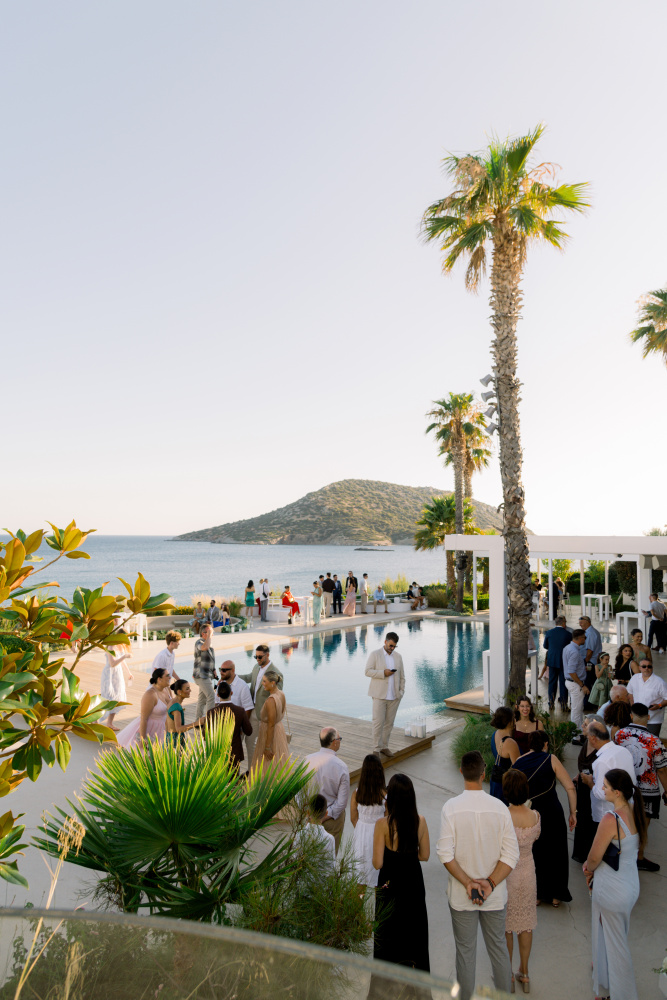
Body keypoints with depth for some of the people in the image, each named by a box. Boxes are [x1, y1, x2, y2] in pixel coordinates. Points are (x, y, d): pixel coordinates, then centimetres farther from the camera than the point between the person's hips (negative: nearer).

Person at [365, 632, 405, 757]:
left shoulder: (398, 656, 10)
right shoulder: (375, 654, -2)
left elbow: (402, 676, 14)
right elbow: (367, 671, -7)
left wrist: (401, 691, 5)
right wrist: (383, 673, -17)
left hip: (394, 696, 4)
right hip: (380, 695, -4)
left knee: (389, 722, 6)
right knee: (378, 722, -6)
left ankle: (384, 746, 18)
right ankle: (376, 749, 3)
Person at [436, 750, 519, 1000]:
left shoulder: (451, 807, -17)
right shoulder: (500, 807, -12)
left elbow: (445, 854, -18)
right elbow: (511, 854, -12)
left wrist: (467, 882, -14)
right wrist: (490, 883, -12)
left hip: (461, 895, -2)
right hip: (495, 895, 2)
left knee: (465, 952, 15)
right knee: (498, 948, 22)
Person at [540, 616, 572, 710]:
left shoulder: (549, 632, -4)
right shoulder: (568, 634, -10)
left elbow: (545, 646, 8)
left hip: (552, 660, 2)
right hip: (564, 661, -2)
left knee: (552, 682, 11)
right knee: (563, 682, 8)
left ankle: (551, 702, 16)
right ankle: (563, 703, 13)